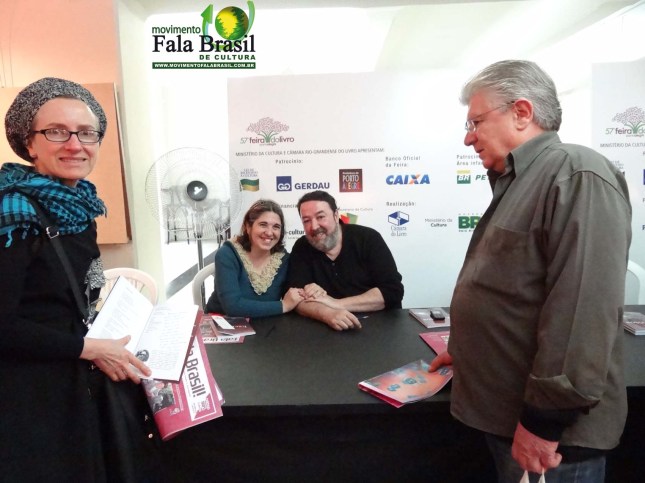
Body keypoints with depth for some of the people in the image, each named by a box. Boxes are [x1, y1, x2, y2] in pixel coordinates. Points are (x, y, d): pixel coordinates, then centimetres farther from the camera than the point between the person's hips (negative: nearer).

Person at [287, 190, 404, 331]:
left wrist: (336, 303, -20)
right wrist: (327, 313, -30)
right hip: (327, 330, 2)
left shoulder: (369, 239, -7)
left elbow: (393, 291, -13)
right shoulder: (301, 249, -1)